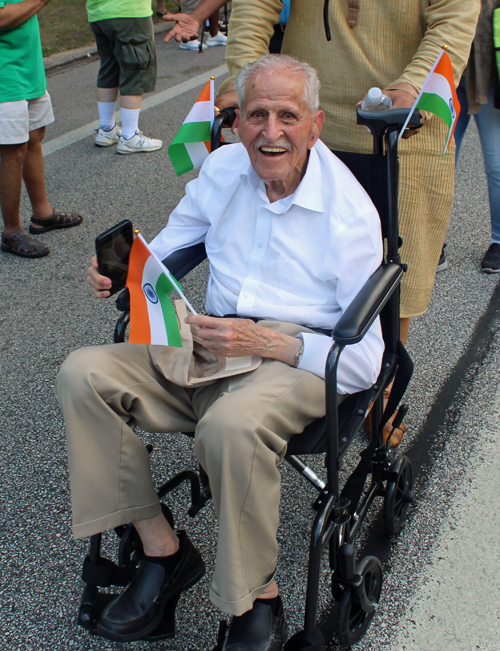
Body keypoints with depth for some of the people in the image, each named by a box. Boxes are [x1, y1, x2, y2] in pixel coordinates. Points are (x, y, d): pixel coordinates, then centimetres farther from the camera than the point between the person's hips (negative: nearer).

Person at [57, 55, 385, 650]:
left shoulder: (350, 212, -10)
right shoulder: (222, 169, 6)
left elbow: (365, 359, -12)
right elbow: (167, 247, 22)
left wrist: (263, 342, -24)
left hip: (298, 358, -5)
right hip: (208, 348, 6)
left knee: (231, 426, -38)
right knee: (83, 375, -15)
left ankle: (259, 600, -12)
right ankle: (162, 549, -6)